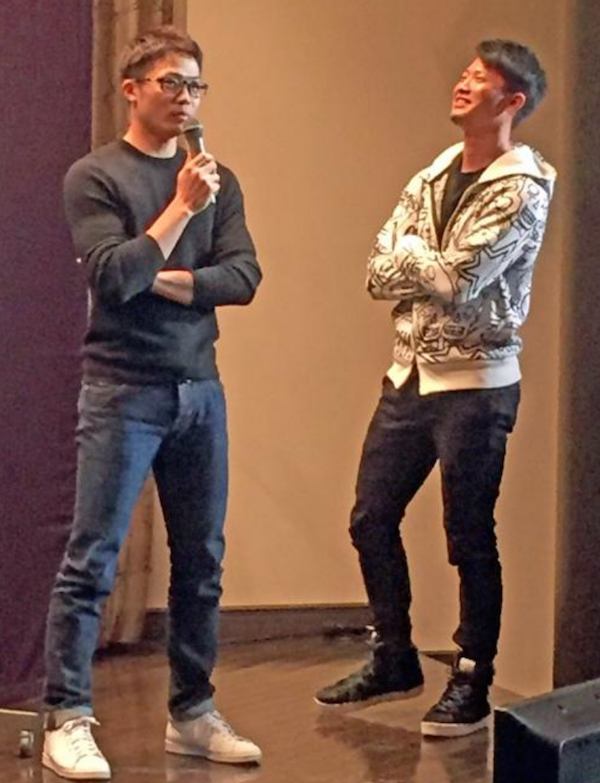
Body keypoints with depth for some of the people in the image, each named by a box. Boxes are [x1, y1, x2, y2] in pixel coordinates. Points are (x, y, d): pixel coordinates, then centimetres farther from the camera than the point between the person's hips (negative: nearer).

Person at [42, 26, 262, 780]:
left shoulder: (216, 180, 10)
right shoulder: (94, 176, -2)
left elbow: (244, 278, 0)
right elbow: (112, 278, -14)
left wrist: (161, 280, -10)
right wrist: (180, 208, -15)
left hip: (200, 391, 5)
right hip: (122, 392, -5)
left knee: (201, 562, 9)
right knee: (91, 561, -6)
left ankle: (192, 715, 19)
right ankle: (67, 722, -1)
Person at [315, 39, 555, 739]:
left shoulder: (521, 190, -12)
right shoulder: (433, 176, 11)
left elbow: (457, 281, -21)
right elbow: (379, 272, 3)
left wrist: (408, 250, -4)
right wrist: (437, 270, -12)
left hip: (475, 384, -7)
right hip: (410, 374, 7)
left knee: (469, 539, 0)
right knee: (371, 520, 11)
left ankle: (471, 685, 13)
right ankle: (394, 659, 27)